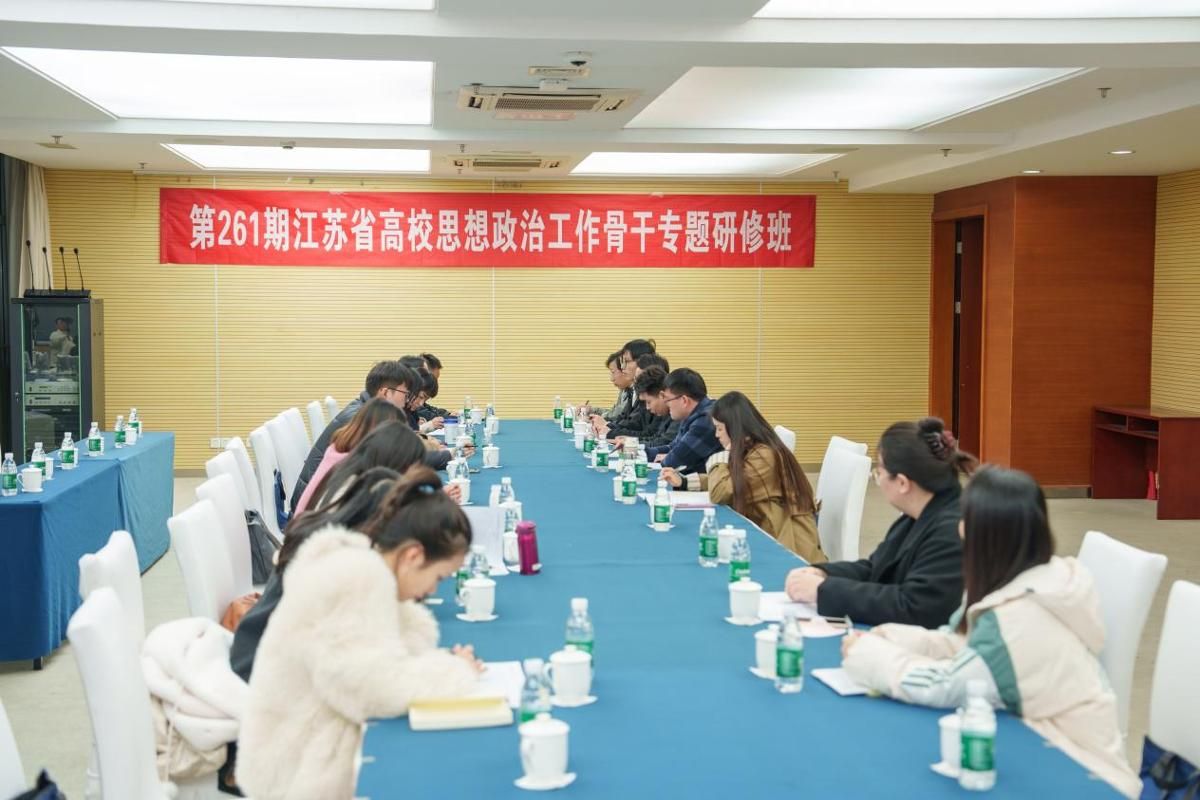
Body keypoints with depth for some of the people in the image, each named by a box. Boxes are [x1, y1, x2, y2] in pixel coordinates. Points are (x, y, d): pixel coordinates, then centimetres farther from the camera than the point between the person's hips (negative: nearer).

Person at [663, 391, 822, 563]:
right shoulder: (753, 450, 10)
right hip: (771, 537, 9)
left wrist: (726, 452, -8)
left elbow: (719, 493, -19)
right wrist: (683, 481, 11)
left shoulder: (763, 456, -21)